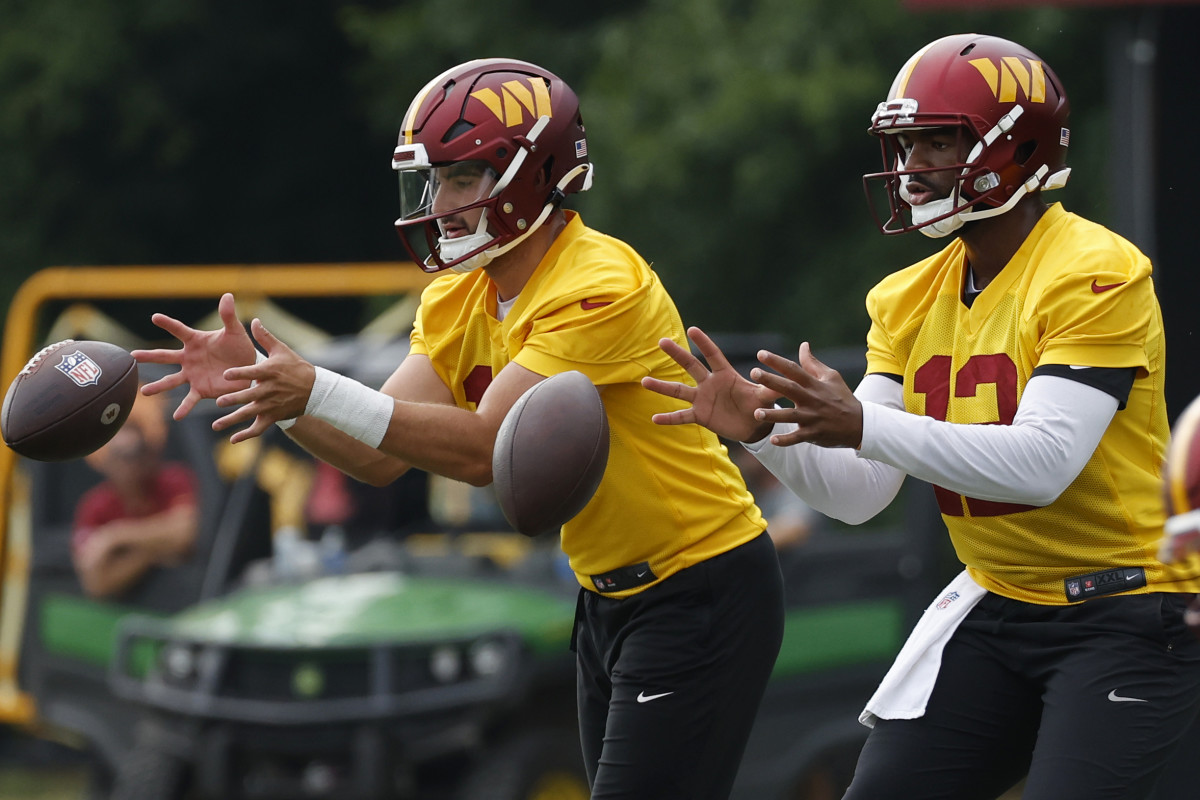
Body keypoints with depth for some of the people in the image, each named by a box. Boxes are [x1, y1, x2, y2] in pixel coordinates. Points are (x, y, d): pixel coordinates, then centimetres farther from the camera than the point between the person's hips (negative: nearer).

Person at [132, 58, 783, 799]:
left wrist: (317, 392, -31)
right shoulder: (460, 299, 3)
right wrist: (260, 383, -16)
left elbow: (485, 449, -28)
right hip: (610, 595, 9)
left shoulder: (600, 287, -23)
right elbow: (378, 456, -2)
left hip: (699, 593, -9)